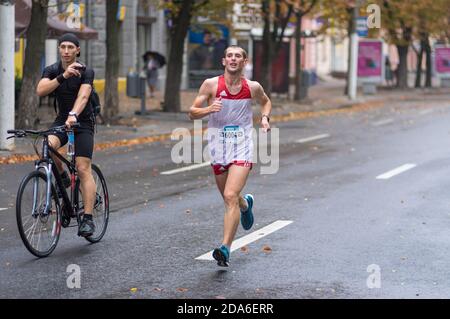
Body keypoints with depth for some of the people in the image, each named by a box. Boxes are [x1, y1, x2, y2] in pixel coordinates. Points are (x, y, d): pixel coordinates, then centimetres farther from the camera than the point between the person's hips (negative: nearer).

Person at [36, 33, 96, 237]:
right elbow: (40, 90, -22)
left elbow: (83, 96, -30)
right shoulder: (52, 71, -3)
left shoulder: (86, 72, -12)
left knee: (83, 169, -13)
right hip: (62, 120, 3)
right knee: (47, 145, -30)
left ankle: (88, 219, -12)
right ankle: (62, 177, -2)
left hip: (82, 122, -3)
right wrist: (63, 76, -34)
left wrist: (73, 115, -49)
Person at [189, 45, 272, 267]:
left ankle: (225, 248, -20)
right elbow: (192, 113, -3)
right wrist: (209, 109, -23)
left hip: (242, 148, -2)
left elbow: (266, 102, 24)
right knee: (228, 198, 17)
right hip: (218, 146, 2)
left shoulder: (253, 88, 1)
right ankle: (246, 204, 54)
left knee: (230, 196, -18)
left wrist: (264, 118, 4)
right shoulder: (211, 85, -3)